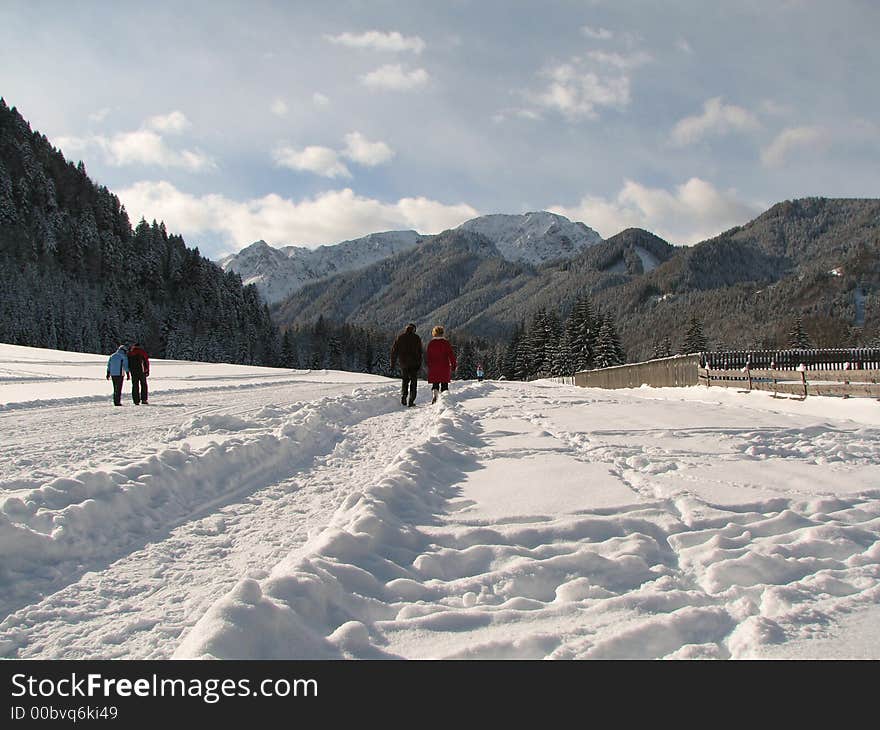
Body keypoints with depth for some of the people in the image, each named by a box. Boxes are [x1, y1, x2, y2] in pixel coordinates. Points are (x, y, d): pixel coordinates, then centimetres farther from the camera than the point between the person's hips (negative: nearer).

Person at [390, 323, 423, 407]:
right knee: (413, 381, 7)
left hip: (403, 363, 2)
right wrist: (419, 365, 1)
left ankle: (403, 397, 4)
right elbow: (419, 352, -3)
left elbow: (394, 350, 4)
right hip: (413, 363, -2)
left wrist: (393, 362, 10)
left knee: (405, 380, 19)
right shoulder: (416, 338, -2)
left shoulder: (400, 337, 3)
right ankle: (411, 401, -1)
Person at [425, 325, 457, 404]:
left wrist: (429, 366, 19)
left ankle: (434, 396, -15)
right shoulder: (446, 342, -5)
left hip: (433, 368, 2)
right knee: (444, 384, 7)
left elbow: (427, 356, 8)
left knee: (435, 384, 9)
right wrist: (454, 365, 2)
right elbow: (451, 355, -6)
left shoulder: (431, 343, 2)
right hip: (444, 368, -2)